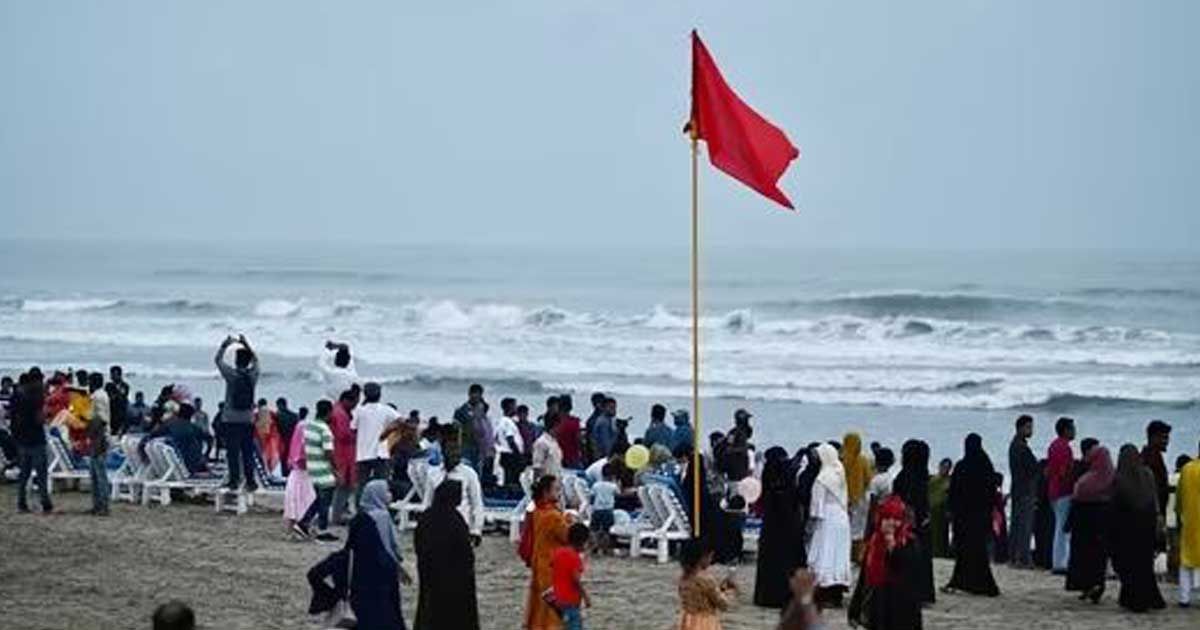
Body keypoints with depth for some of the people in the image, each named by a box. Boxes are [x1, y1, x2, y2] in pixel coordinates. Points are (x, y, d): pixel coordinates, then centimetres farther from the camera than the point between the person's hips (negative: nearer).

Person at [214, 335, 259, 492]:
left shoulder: (232, 374, -10)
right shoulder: (252, 375, -1)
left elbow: (218, 359, 5)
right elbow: (255, 360, 20)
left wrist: (225, 344, 17)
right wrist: (246, 344, 26)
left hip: (231, 420, -3)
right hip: (248, 420, 3)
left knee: (232, 452, 0)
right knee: (248, 452, 5)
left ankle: (234, 480, 0)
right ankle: (250, 481, 4)